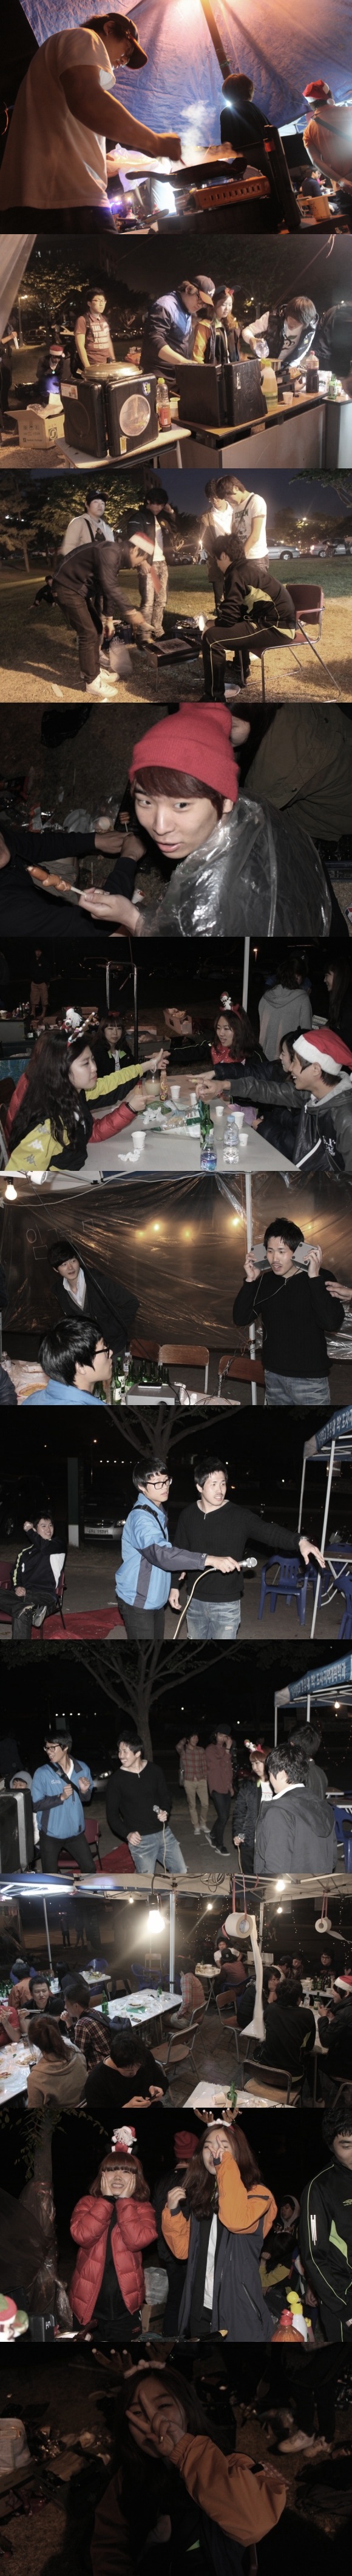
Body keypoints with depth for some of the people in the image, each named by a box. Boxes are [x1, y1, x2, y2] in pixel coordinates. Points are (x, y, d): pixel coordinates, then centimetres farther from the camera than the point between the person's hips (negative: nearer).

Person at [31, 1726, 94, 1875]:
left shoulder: (82, 1769, -5)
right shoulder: (42, 1773, -16)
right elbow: (36, 1804, -18)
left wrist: (84, 1791, -15)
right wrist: (61, 1797, -26)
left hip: (76, 1830, 3)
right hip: (51, 1833, -3)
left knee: (90, 1869, 14)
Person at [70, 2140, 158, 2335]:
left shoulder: (143, 2208, 1)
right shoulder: (88, 2203, 1)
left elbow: (137, 2240, -19)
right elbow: (82, 2236, -19)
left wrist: (124, 2201, -14)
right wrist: (107, 2200, -14)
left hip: (125, 2305, 0)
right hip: (89, 2305, 0)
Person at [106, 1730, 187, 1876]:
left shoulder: (154, 1770, 0)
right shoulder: (117, 1780, -8)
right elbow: (112, 1814, -4)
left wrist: (165, 1812, -10)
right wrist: (127, 1834, -18)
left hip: (164, 1833, 4)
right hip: (140, 1839, -4)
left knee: (181, 1874, 11)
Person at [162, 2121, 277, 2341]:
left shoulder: (257, 2193, -9)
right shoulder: (198, 2195, 9)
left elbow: (236, 2221, -30)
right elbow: (184, 2249, 12)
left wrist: (226, 2166, -25)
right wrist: (173, 2212, -4)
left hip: (239, 2310, -5)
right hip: (199, 2309, 6)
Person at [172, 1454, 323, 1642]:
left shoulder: (239, 1516, -12)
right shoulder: (188, 1515, -1)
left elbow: (270, 1531, -25)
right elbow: (179, 1554, 10)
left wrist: (300, 1541, -41)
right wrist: (175, 1586, 10)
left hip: (226, 1605, -4)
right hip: (195, 1600, 4)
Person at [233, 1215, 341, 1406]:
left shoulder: (321, 1279, -10)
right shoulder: (265, 1281, 4)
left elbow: (331, 1323, -23)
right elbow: (241, 1319, 3)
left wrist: (315, 1277, -24)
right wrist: (250, 1280, -7)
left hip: (310, 1380, -5)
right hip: (273, 1377, 5)